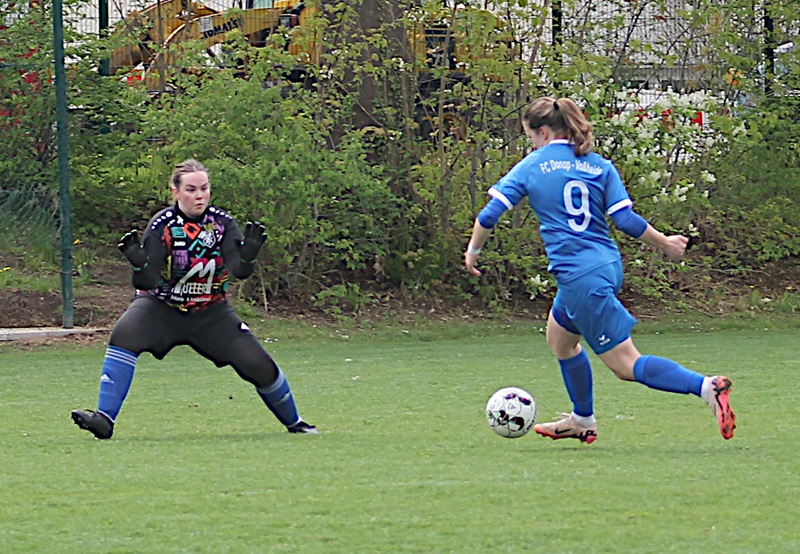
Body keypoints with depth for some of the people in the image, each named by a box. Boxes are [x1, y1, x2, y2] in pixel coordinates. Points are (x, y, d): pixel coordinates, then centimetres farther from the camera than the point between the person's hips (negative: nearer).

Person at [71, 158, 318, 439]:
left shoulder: (222, 223, -10)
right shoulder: (162, 225, -17)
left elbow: (238, 271, -21)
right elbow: (149, 282, -23)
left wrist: (247, 256, -43)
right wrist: (139, 263, -44)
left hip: (210, 312, 2)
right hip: (161, 307, -2)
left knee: (257, 364, -6)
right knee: (124, 334, -30)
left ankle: (294, 422, 21)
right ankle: (105, 419, -29)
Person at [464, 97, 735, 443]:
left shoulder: (531, 167, -3)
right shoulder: (599, 166, 6)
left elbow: (489, 215, -5)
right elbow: (627, 221, -1)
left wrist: (473, 251, 13)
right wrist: (666, 244, 13)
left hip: (579, 278, -7)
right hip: (609, 267, 7)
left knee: (626, 365, -6)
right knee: (559, 339, 30)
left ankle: (705, 387, -26)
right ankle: (582, 421, 43)